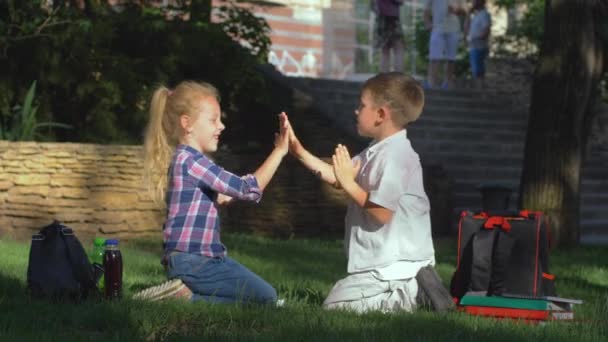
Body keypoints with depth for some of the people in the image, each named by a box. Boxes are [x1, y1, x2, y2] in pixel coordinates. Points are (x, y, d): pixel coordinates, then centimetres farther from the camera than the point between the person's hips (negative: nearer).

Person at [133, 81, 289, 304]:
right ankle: (186, 299, -13)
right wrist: (280, 151, -13)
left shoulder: (186, 159, 15)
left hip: (204, 258, 10)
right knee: (266, 298, -10)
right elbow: (249, 189, -17)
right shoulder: (189, 161, -16)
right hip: (193, 262, -10)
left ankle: (184, 294, 6)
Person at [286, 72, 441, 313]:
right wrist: (300, 152, 8)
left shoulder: (396, 156, -21)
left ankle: (414, 293, -11)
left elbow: (382, 213, -24)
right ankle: (414, 288, 8)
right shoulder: (378, 150, 12)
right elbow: (337, 178, 12)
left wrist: (349, 183, -19)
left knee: (334, 305, -14)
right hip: (385, 263, 11)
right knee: (338, 294, 22)